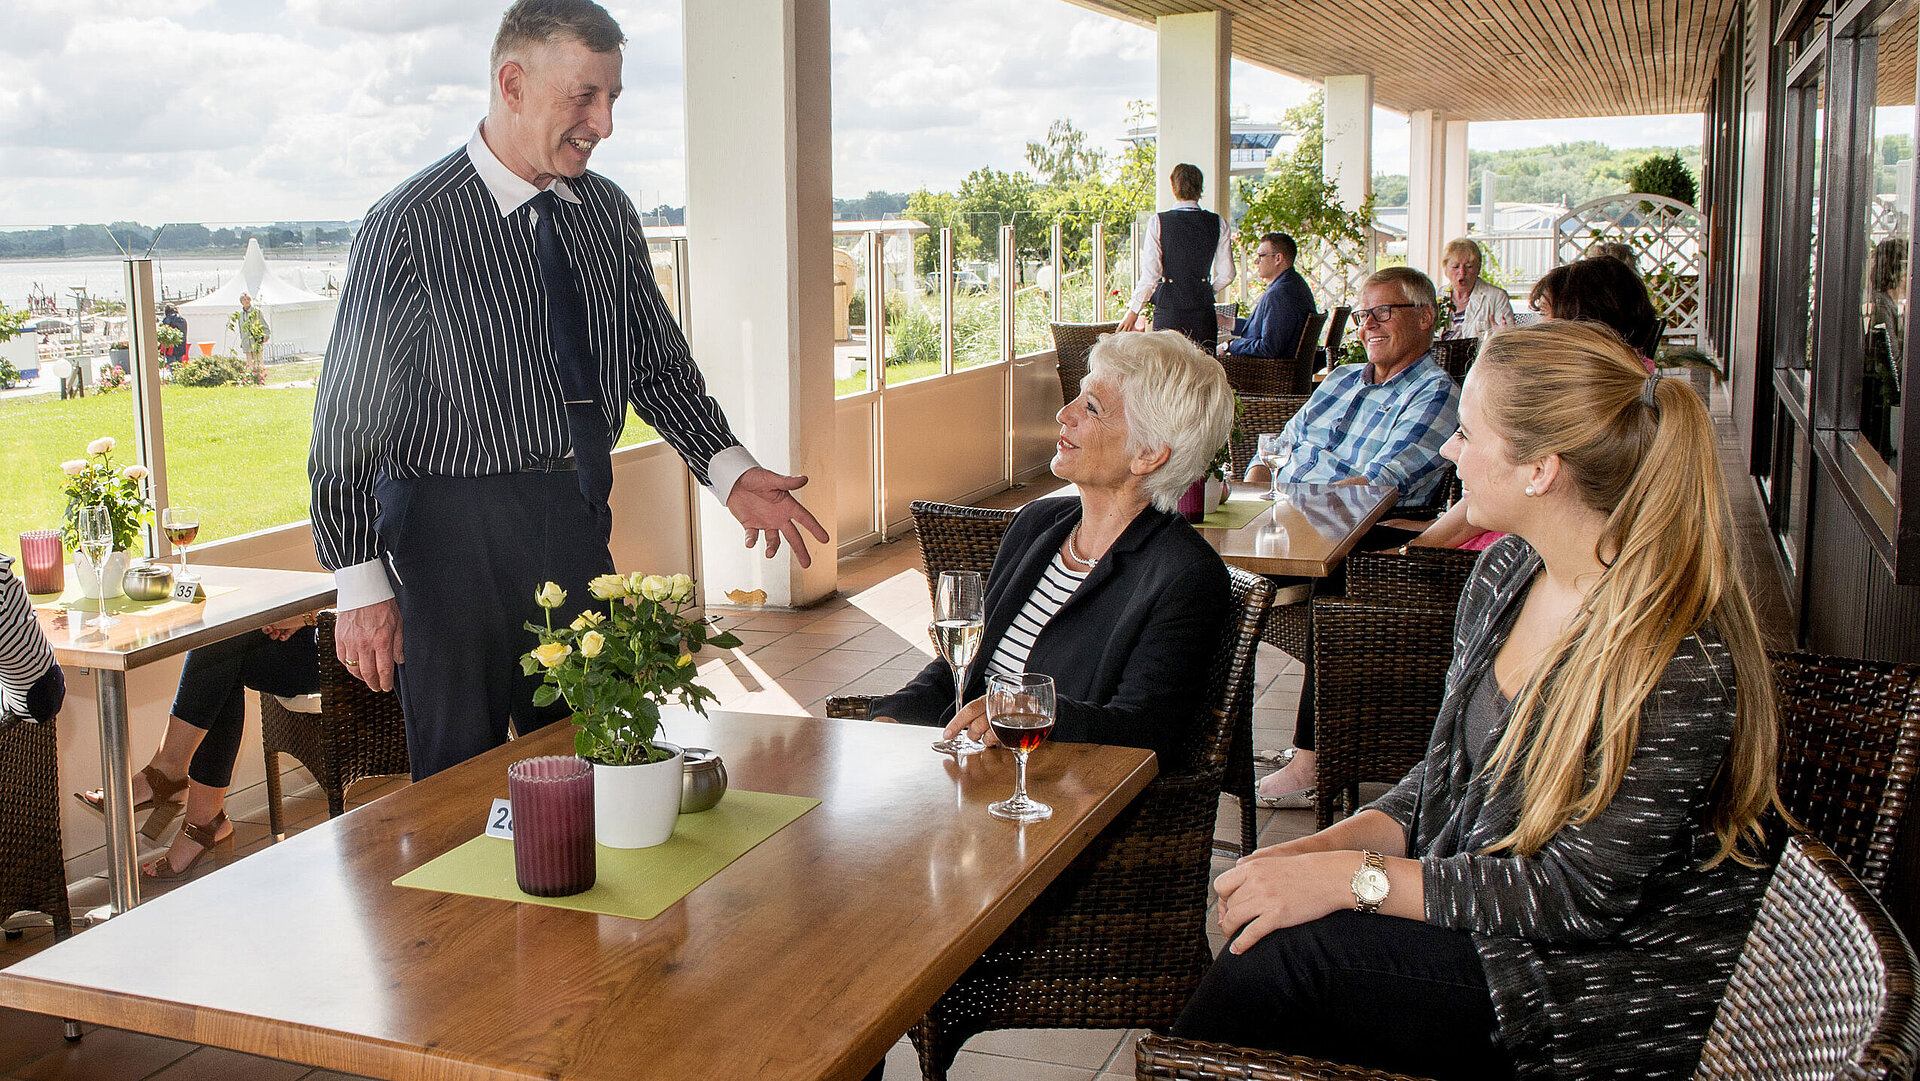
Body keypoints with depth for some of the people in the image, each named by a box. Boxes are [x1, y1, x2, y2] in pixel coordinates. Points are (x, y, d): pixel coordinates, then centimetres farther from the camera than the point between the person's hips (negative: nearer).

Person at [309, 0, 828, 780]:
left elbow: (658, 362, 13)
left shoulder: (607, 212, 5)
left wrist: (727, 469, -3)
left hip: (579, 523, 6)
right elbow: (348, 420, -10)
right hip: (455, 533, -5)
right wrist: (362, 584, -14)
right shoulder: (410, 227, -12)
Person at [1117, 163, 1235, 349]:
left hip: (1168, 310, -2)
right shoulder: (1218, 224, 2)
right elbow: (1226, 275, 4)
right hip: (1203, 312, 2)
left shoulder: (1158, 222, -5)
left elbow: (1150, 275, -8)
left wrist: (1133, 312, 1)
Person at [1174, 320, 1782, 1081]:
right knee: (1268, 934, -17)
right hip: (1474, 906, 7)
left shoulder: (1679, 659, -24)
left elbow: (1581, 894, -21)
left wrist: (1355, 877, -21)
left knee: (1288, 956, -22)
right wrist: (1321, 849, -6)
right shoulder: (1505, 572, 2)